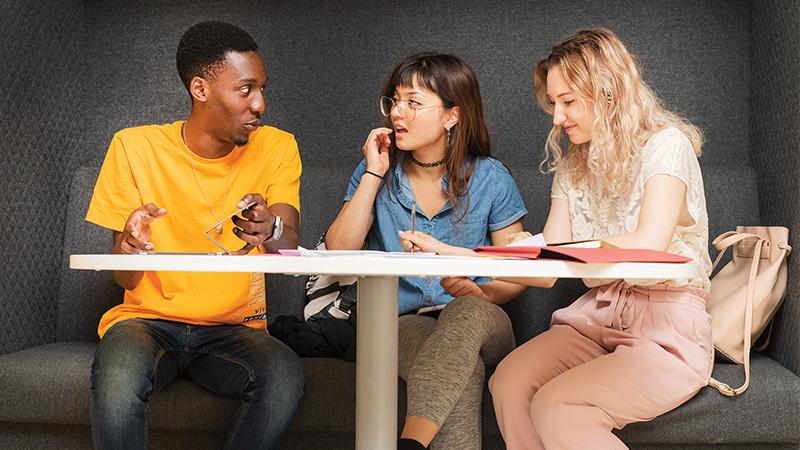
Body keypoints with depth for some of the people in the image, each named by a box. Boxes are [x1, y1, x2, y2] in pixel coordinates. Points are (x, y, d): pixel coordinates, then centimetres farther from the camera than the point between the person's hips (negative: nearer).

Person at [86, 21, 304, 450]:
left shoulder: (277, 149, 0)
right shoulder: (135, 147, -4)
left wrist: (271, 231, -38)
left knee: (284, 374, -30)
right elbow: (126, 280, -6)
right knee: (117, 374, -35)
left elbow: (291, 250, -13)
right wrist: (130, 246, -30)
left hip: (234, 328, 2)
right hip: (147, 318, -1)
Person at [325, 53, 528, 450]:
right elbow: (338, 253, -4)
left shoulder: (489, 178, 4)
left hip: (480, 323, 0)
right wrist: (373, 175, -6)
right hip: (402, 324, 1)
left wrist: (481, 292, -18)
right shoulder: (378, 171, 9)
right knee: (459, 366, -36)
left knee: (465, 312, -39)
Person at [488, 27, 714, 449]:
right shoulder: (571, 165, 15)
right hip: (597, 316, 6)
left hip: (667, 325, -6)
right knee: (508, 382, -22)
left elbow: (648, 245, -20)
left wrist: (559, 248, -18)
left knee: (555, 407, -28)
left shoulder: (666, 143, -6)